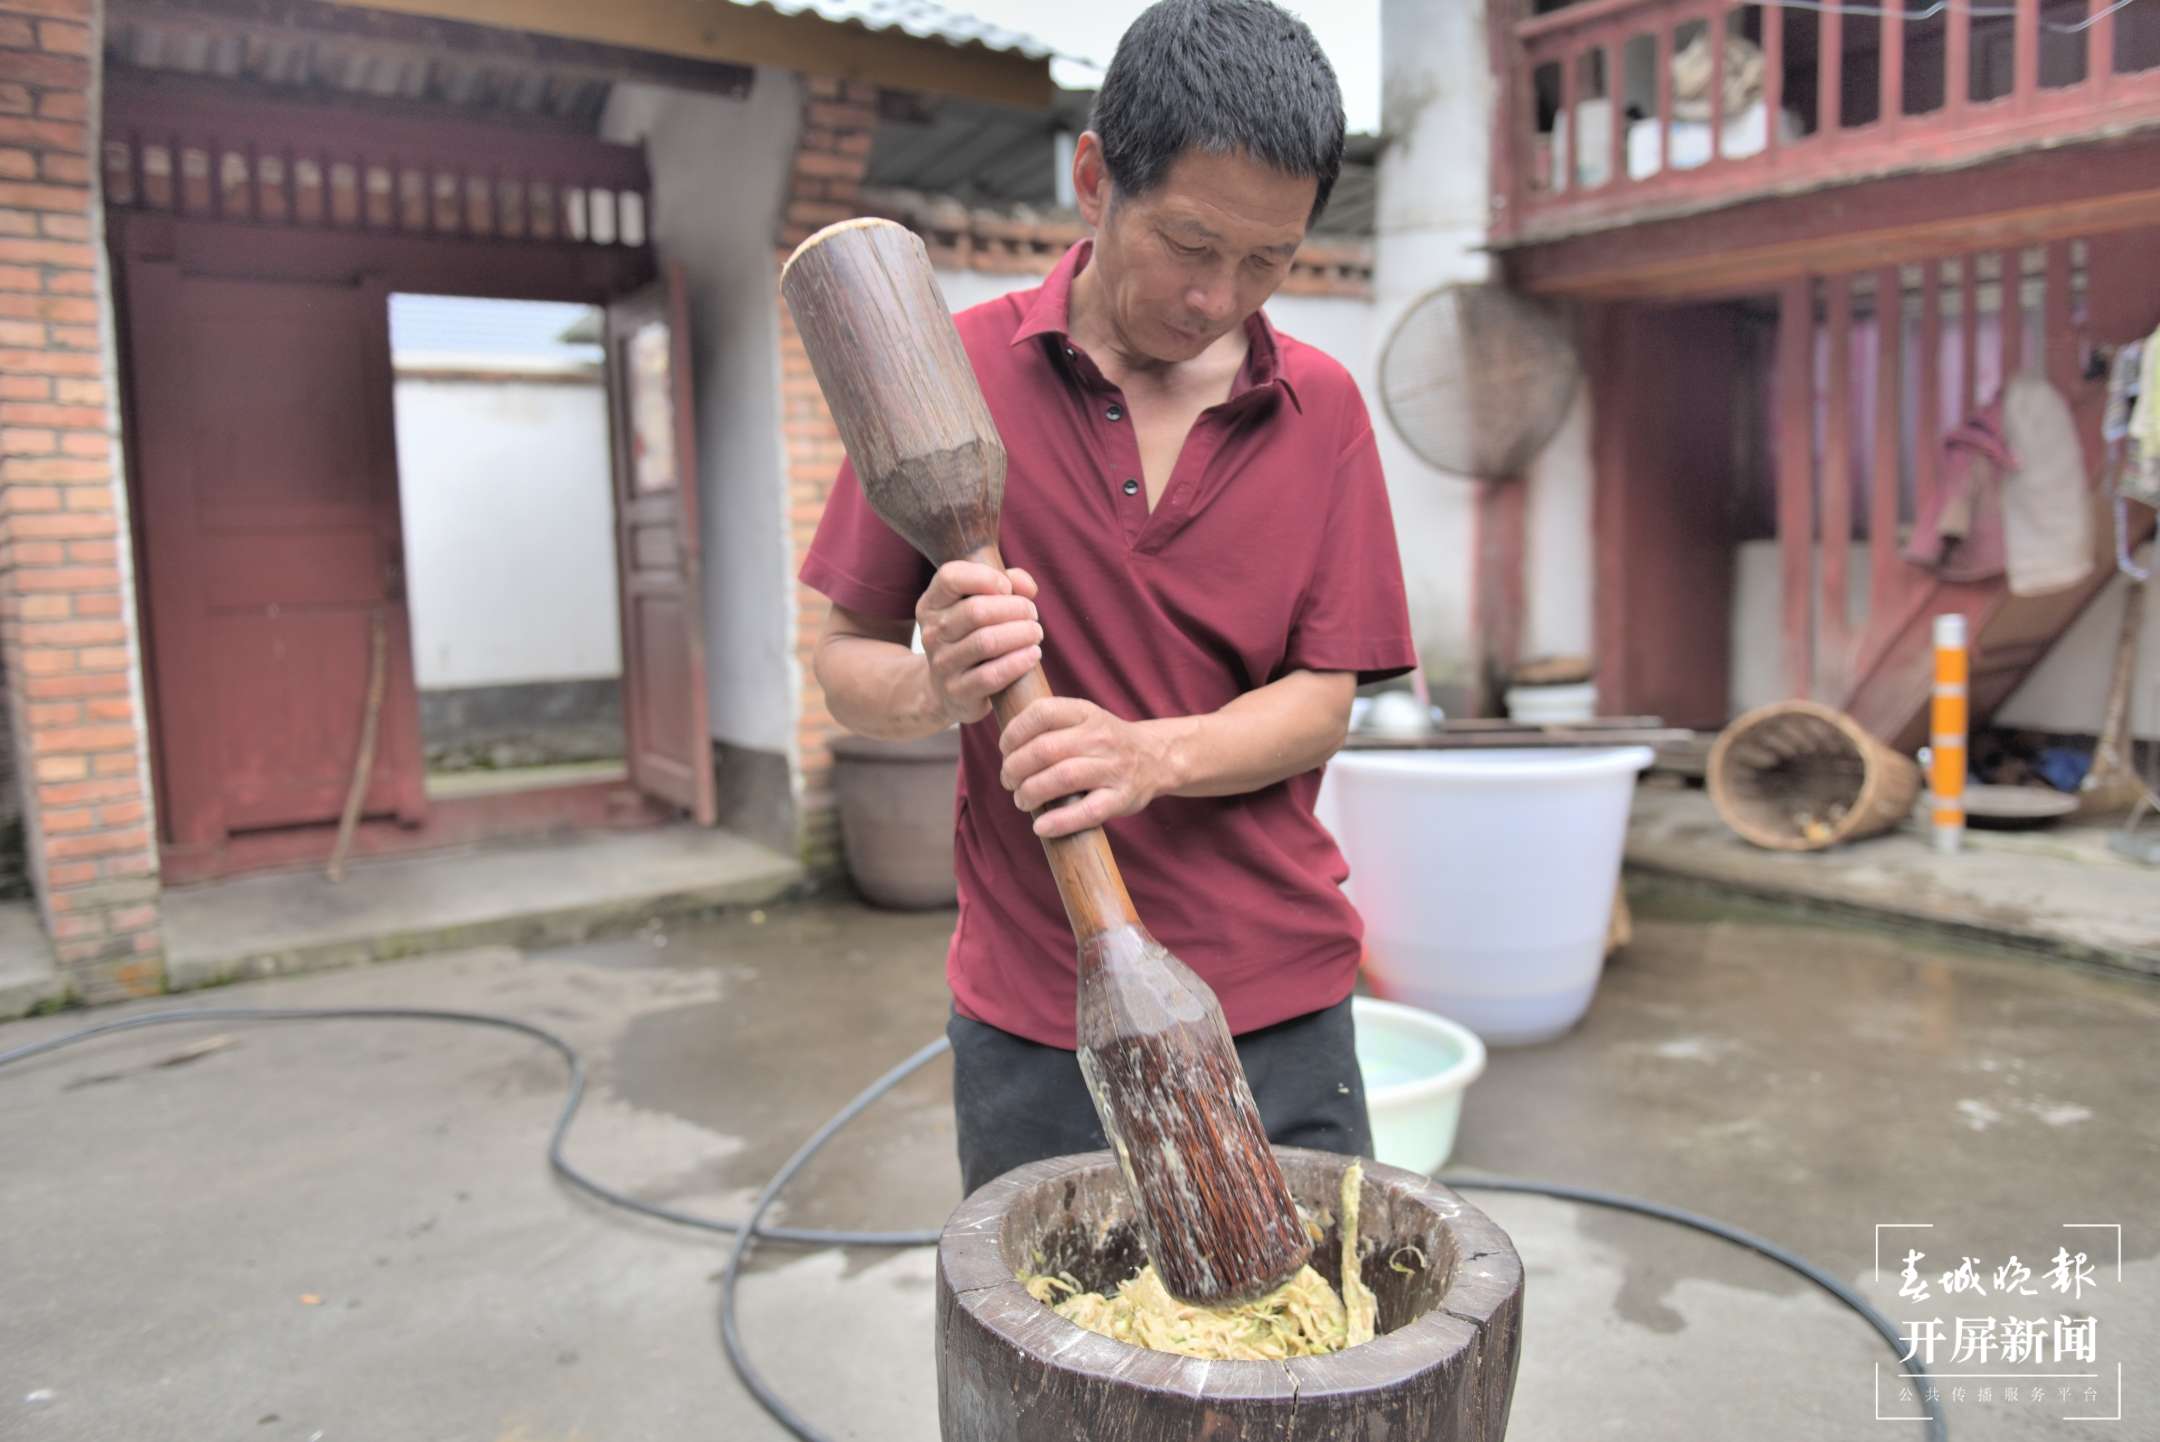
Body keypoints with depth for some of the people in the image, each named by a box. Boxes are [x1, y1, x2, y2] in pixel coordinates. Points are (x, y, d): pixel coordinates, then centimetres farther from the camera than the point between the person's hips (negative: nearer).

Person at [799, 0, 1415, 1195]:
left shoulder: (1321, 406, 4)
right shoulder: (957, 372, -2)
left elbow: (1322, 702, -2)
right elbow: (846, 660, 1)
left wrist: (1153, 755, -21)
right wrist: (933, 690, -22)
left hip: (1278, 1009, 2)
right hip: (1032, 1019, -1)